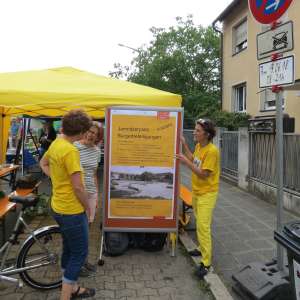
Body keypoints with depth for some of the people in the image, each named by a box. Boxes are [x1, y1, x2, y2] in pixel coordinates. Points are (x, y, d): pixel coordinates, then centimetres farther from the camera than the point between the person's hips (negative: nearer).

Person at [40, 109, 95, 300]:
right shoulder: (70, 151, -25)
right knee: (80, 253, 6)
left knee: (69, 249, 22)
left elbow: (43, 163, 23)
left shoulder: (55, 144, 3)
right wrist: (88, 207, -8)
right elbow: (78, 187, -23)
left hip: (59, 207, 9)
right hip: (72, 210, -9)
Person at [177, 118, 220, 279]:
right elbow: (194, 160, 17)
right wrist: (184, 145, 11)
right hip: (196, 191, 9)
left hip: (207, 193, -8)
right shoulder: (198, 146, 4)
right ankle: (202, 248, 38)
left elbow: (203, 174, -23)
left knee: (203, 226, -9)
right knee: (199, 223, 20)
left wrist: (186, 162, -24)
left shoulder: (212, 151, -22)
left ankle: (206, 262, 1)